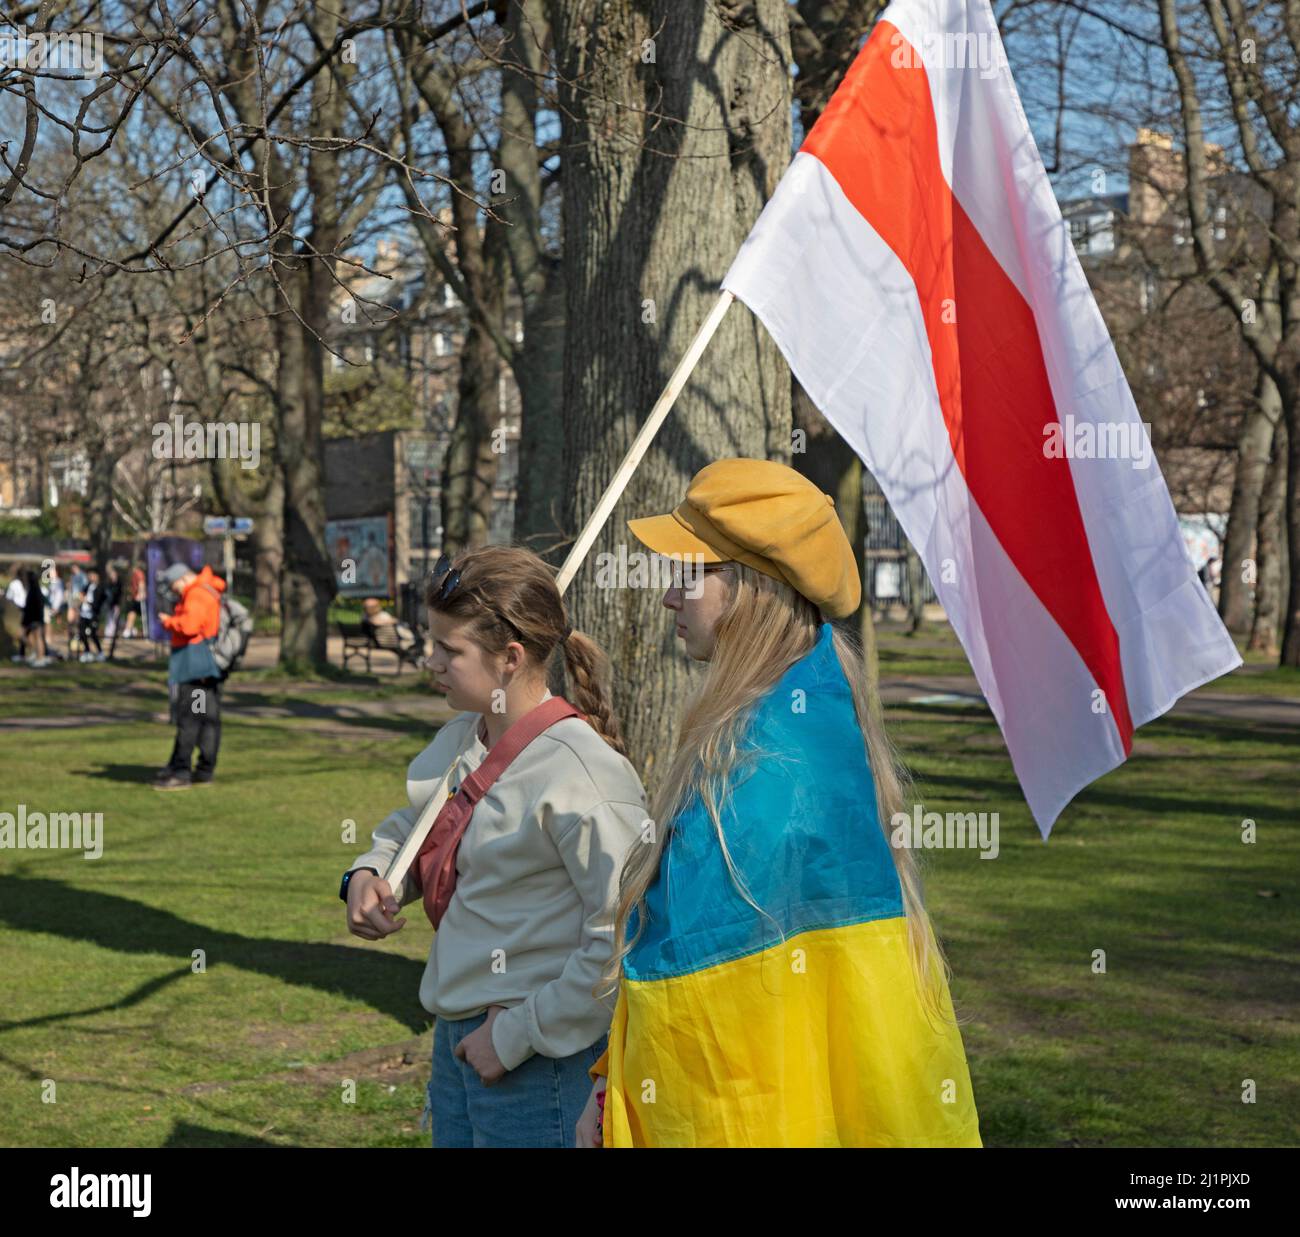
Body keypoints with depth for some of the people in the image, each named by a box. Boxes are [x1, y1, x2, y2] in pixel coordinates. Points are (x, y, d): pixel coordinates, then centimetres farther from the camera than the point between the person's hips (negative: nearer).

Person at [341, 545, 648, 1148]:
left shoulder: (581, 771, -21)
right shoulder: (459, 742, 4)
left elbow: (622, 942, -23)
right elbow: (408, 827, 23)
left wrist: (519, 1035, -19)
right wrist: (368, 875, 1)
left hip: (538, 1061, -8)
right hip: (457, 1039, 8)